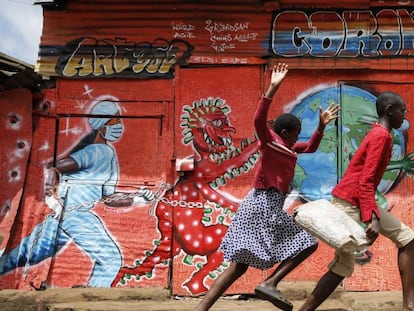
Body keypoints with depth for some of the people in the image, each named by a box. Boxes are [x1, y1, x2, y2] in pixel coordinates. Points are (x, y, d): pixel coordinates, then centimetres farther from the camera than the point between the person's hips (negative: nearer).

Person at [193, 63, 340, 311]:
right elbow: (259, 120, -23)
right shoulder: (270, 141, -4)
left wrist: (322, 126, 22)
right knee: (308, 243, 1)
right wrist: (273, 88, -29)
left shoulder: (288, 148, 20)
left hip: (266, 205, 9)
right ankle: (270, 284, -7)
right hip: (264, 204, -9)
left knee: (238, 265, 3)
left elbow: (311, 148, 35)